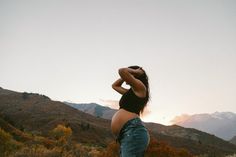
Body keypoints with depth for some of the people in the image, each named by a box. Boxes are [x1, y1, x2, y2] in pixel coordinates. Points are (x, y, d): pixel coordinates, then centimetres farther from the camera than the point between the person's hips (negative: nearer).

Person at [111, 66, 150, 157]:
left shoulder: (140, 88, 4)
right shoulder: (131, 92, 29)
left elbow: (122, 71, -9)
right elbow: (114, 85, 43)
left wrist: (135, 72, 9)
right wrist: (127, 74, 33)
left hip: (133, 131, -10)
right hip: (126, 134, 10)